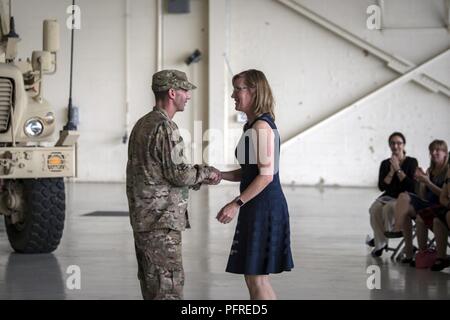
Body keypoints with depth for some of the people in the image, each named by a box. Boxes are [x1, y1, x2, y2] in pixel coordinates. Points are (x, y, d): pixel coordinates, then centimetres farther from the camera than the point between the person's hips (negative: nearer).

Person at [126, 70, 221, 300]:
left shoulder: (143, 124, 15)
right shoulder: (164, 128, -16)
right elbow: (179, 173, -20)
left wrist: (200, 178, 15)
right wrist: (205, 172, -1)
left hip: (143, 219, 10)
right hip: (160, 222, -10)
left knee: (153, 285, 14)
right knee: (169, 286, -6)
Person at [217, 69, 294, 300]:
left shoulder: (261, 127, -14)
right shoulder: (252, 126, 16)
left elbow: (266, 175, -20)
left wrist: (237, 204, -22)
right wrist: (219, 175, 6)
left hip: (264, 207, -10)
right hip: (256, 208, 10)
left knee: (256, 278, -5)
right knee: (253, 277, 13)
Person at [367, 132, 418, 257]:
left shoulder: (411, 162, -1)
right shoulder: (385, 164, 9)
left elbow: (411, 186, -13)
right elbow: (382, 187, 0)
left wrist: (398, 169, -14)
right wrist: (391, 171, -11)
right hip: (388, 196, 4)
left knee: (388, 208, -35)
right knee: (374, 209, -29)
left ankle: (381, 239, -16)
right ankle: (380, 243, -20)